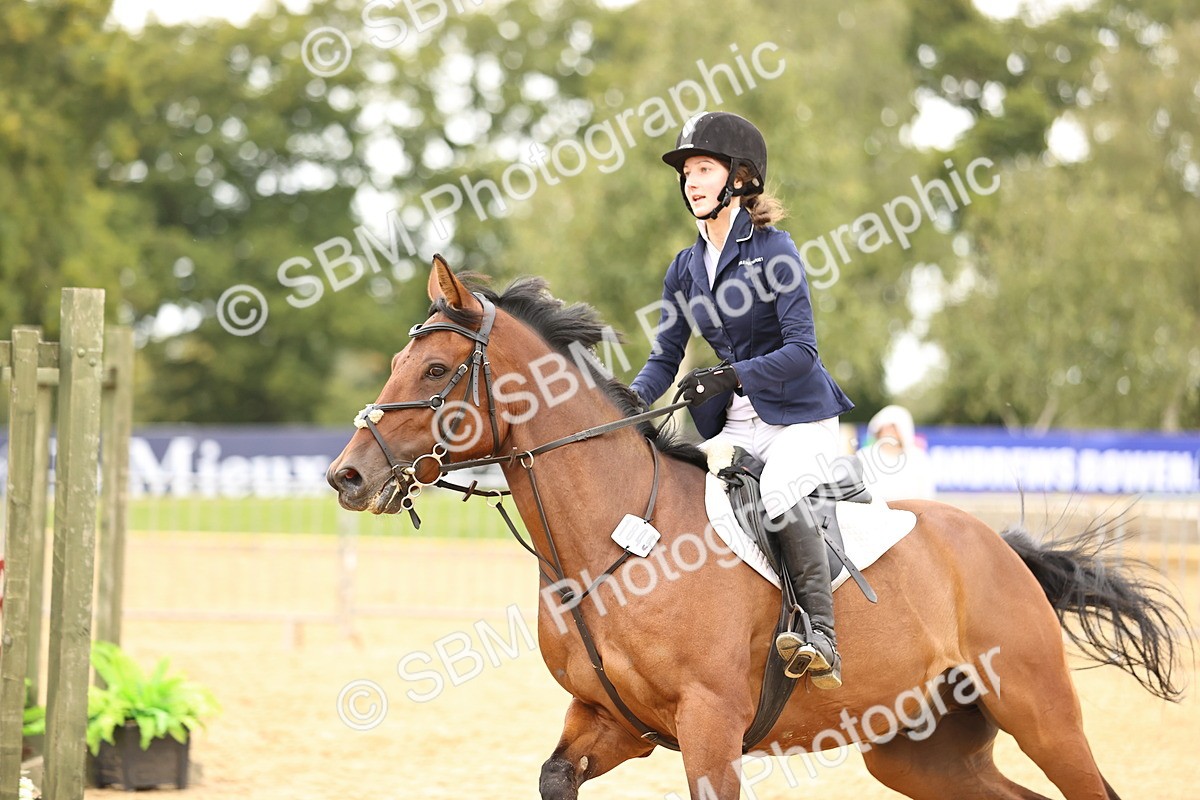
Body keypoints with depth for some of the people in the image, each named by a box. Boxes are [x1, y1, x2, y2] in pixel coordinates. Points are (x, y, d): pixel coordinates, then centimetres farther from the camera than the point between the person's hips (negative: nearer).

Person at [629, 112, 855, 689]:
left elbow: (801, 350, -17)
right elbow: (665, 357, 10)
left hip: (800, 416, -7)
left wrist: (731, 376, -28)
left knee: (779, 493, -32)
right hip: (735, 424, 7)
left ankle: (821, 636, -33)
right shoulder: (686, 268, 10)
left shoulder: (772, 249, -10)